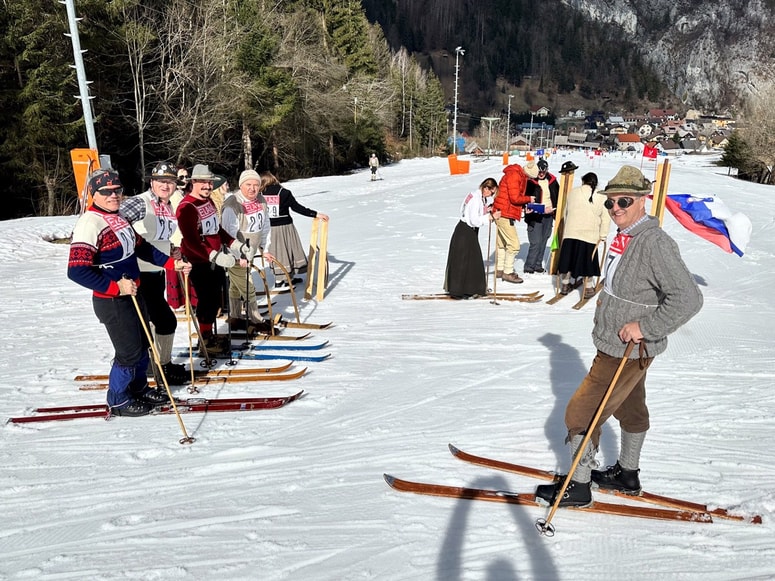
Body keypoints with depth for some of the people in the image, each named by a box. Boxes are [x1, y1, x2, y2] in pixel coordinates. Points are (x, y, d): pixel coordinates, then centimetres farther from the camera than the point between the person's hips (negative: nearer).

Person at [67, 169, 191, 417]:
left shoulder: (118, 217, 8)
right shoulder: (90, 223, -21)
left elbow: (142, 247, 18)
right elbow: (76, 271, -27)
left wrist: (172, 263, 10)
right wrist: (116, 286, -28)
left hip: (133, 295, 9)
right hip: (112, 302, -9)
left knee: (143, 345, 20)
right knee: (129, 352, 1)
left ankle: (138, 388, 40)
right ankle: (118, 400, 22)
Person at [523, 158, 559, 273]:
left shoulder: (552, 180, 6)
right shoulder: (530, 181, -8)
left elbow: (558, 195, 19)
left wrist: (554, 208, 11)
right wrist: (527, 208, -23)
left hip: (548, 215, 5)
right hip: (535, 216, -5)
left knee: (543, 241, 11)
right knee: (536, 242, -10)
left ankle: (538, 264, 22)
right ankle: (529, 266, 0)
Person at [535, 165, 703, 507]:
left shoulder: (655, 242, -25)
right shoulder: (624, 236, 4)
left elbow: (688, 299, -30)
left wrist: (646, 327, -27)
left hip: (628, 352, -10)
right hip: (615, 346, 10)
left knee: (580, 414, -3)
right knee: (630, 408, 25)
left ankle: (579, 486, 13)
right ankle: (627, 474, 43)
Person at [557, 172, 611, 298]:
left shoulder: (572, 193, 5)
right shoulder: (601, 197, -1)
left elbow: (565, 213, 13)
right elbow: (605, 218, -2)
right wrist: (603, 235, 4)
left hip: (570, 232, 2)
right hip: (590, 235, -2)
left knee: (568, 259, 12)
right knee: (587, 261, 8)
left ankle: (565, 284, 22)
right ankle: (588, 288, 14)